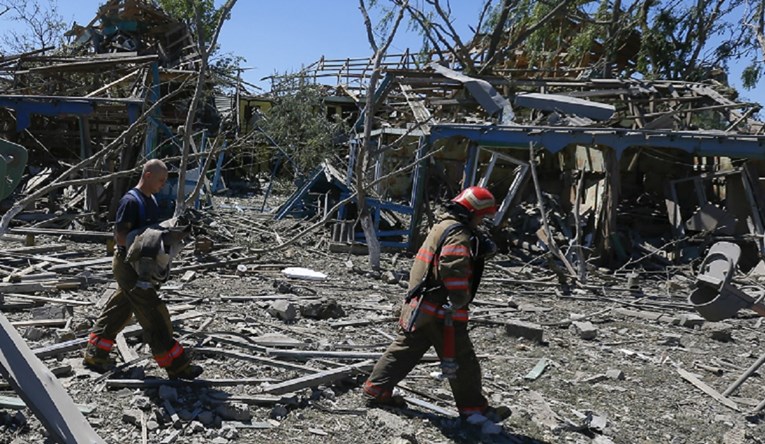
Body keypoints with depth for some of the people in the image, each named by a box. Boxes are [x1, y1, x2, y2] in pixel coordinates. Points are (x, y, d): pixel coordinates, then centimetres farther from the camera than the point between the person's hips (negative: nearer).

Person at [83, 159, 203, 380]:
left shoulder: (152, 200, 11)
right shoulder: (130, 201, -18)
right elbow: (120, 237, -22)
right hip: (129, 264, -10)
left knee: (118, 311, 18)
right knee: (154, 316, -5)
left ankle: (94, 355, 30)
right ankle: (176, 366, 0)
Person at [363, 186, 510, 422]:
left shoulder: (444, 226, 16)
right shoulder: (458, 235, -16)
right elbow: (454, 269, -25)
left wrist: (483, 248, 2)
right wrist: (460, 301, -15)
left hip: (419, 306, 10)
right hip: (441, 310, -10)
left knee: (406, 348, 17)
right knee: (462, 360, 3)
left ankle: (376, 390, 23)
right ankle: (474, 407, 14)